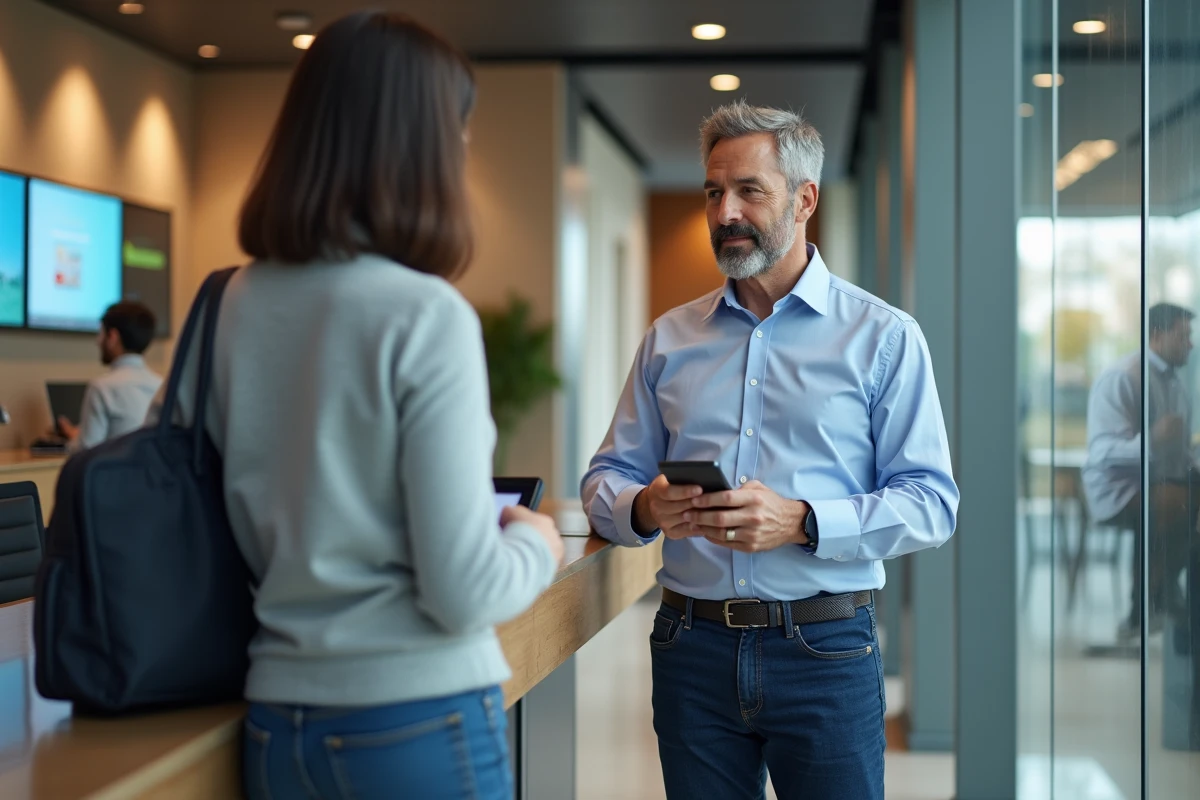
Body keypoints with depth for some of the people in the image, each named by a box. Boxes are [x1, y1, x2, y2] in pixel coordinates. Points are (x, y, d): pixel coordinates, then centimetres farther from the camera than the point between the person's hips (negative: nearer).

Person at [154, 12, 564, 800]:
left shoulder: (232, 307, 0)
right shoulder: (424, 315, -17)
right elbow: (464, 592, -17)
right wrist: (537, 545, 2)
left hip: (276, 721, 5)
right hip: (417, 721, -5)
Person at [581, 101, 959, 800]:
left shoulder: (884, 337, 0)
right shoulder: (669, 340, 11)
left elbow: (932, 502, -7)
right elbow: (608, 478, 10)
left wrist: (801, 522, -21)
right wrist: (642, 508, -13)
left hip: (825, 652, -3)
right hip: (693, 649, 3)